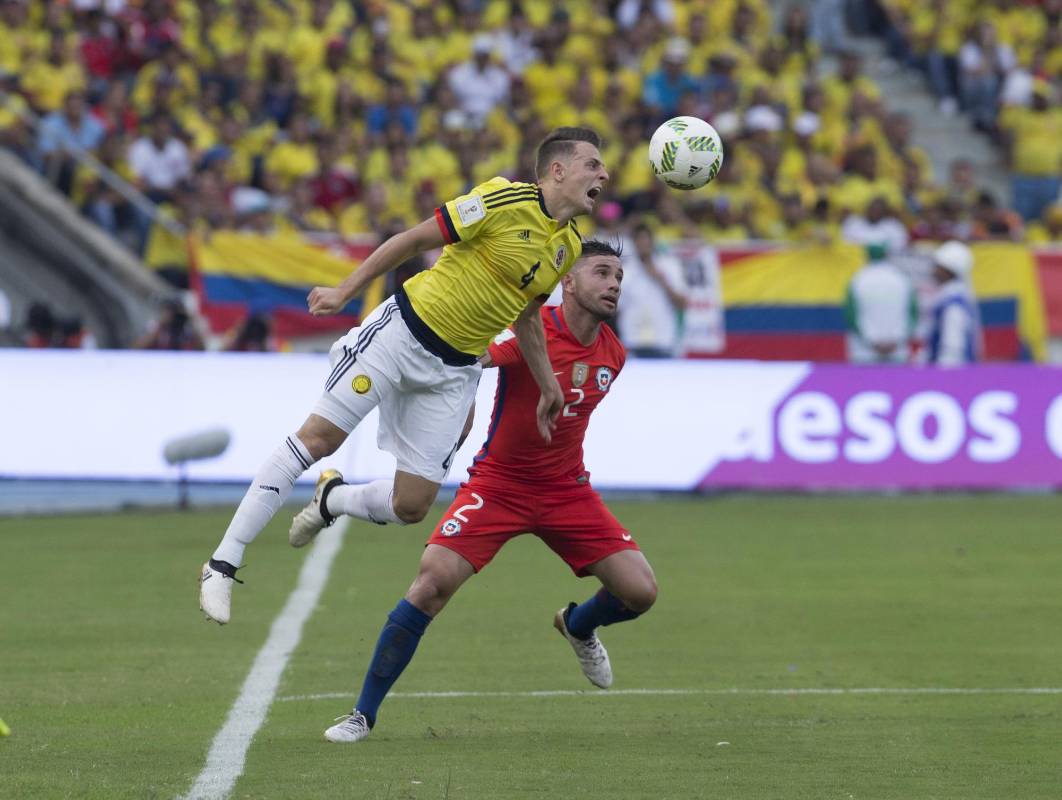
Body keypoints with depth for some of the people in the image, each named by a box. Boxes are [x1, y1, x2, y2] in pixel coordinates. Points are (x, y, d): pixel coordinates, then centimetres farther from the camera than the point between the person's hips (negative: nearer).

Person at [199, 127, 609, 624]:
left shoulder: (569, 247, 7)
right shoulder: (506, 200, -15)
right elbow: (413, 240, -10)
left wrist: (548, 384, 23)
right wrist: (344, 293, -11)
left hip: (453, 372, 6)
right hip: (403, 331, -6)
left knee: (410, 507, -2)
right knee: (318, 437, -11)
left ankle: (332, 501, 30)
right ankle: (223, 564, -5)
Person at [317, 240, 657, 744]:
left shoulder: (612, 354, 2)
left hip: (567, 489, 5)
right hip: (498, 483, -5)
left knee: (640, 592, -6)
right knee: (434, 581, -20)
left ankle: (578, 626, 32)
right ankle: (363, 713, -8)